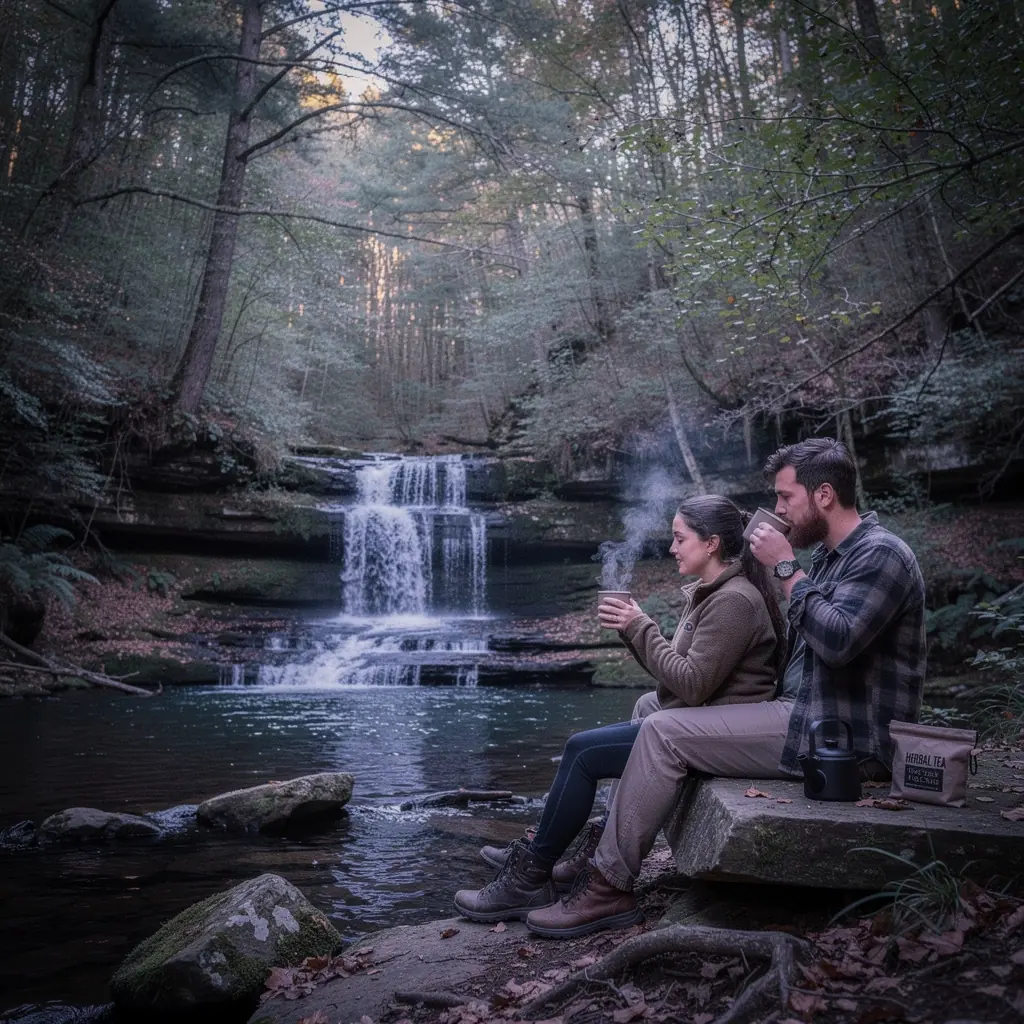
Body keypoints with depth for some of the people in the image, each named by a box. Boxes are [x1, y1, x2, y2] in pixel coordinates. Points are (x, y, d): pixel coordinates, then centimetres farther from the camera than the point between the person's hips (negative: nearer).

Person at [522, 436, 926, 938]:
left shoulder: (880, 554, -15)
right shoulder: (830, 554, 15)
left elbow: (837, 641, -31)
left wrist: (786, 568, -21)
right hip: (807, 710, 11)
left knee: (664, 732, -18)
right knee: (653, 706, 12)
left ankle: (609, 887, -8)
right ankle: (593, 850, 13)